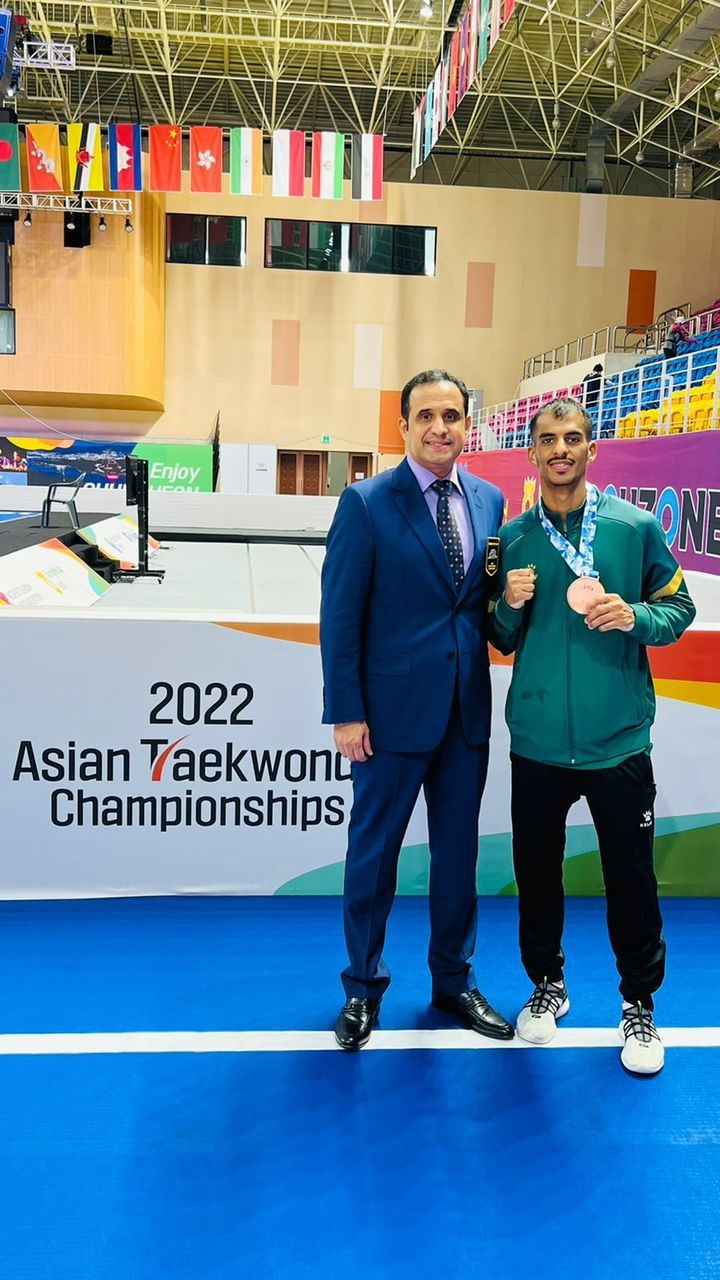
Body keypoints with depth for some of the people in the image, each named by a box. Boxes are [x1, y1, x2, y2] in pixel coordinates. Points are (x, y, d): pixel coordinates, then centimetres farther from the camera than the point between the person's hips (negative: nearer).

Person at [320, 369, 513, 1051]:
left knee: (458, 850, 16)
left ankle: (454, 981, 35)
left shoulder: (489, 500, 6)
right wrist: (345, 712, -11)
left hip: (466, 711, 5)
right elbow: (340, 614, -9)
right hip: (393, 710, -4)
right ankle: (363, 987, 30)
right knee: (373, 851, 10)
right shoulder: (367, 503, -9)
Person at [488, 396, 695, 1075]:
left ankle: (639, 1005, 29)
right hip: (537, 740, 2)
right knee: (536, 870, 12)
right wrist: (511, 604, -12)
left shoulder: (636, 527, -1)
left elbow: (681, 607, 4)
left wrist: (636, 616, -16)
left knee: (631, 877, 7)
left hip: (617, 739, -1)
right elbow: (501, 642, 10)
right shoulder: (512, 538, 3)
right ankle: (547, 984, 36)